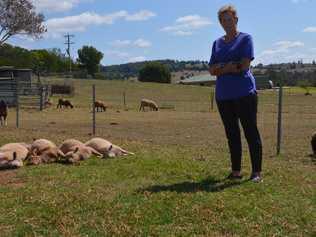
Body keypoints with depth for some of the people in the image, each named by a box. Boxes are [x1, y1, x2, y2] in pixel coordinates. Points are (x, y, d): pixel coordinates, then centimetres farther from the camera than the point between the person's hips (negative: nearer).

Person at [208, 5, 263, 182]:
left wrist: (221, 68, -3)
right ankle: (236, 171, 17)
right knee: (232, 134, 9)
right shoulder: (217, 43, 17)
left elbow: (245, 64, -11)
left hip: (244, 93, -5)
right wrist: (231, 67, -9)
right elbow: (212, 70, 8)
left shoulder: (245, 38, 2)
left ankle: (257, 172, 3)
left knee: (251, 132, -3)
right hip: (223, 95, 6)